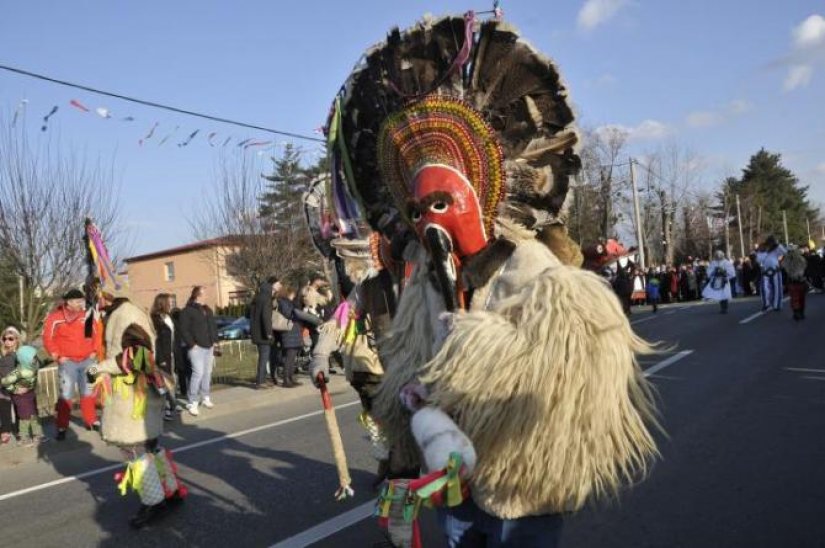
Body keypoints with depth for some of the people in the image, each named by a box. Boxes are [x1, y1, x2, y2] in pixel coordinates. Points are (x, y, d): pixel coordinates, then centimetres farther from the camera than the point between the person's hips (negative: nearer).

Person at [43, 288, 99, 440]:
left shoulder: (87, 315, 0)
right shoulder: (55, 317, -9)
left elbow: (96, 334, 10)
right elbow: (48, 338, -5)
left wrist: (94, 351, 4)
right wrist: (57, 356, -7)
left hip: (87, 360, 4)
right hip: (67, 362, -3)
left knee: (88, 392, 14)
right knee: (66, 394, -7)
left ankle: (91, 421, 27)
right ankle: (62, 427, 3)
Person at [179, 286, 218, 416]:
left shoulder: (208, 310, 16)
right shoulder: (187, 311, -8)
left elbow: (214, 326, 23)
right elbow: (184, 330, -13)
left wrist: (214, 340, 13)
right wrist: (192, 344, -16)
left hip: (209, 347, 8)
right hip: (197, 348, -8)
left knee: (208, 372, 12)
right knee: (198, 373, -13)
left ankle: (206, 397, 25)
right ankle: (192, 403, -7)